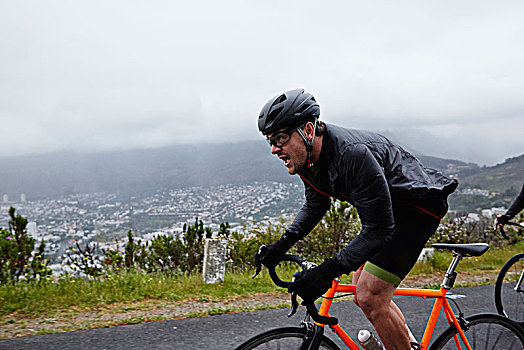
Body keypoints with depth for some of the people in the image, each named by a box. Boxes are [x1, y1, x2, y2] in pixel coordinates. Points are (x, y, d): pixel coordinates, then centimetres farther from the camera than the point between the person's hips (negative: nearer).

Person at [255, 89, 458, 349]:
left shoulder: (352, 154, -35)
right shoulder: (306, 157, -8)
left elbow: (379, 230, -33)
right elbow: (315, 205, 10)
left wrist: (327, 271, -38)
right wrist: (282, 245, 0)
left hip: (416, 208, -9)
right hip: (380, 210, 9)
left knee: (370, 297, -15)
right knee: (361, 294, 10)